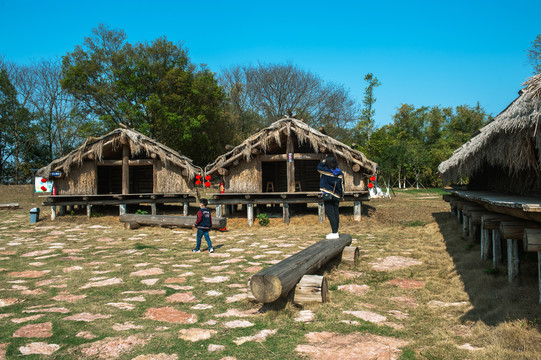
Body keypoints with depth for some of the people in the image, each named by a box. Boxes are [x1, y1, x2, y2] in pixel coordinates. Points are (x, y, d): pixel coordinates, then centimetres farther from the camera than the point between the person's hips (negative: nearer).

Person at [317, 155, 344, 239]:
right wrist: (341, 195, 15)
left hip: (328, 195, -5)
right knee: (336, 214, 9)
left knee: (330, 213, -6)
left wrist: (324, 161, 18)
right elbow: (342, 185, 7)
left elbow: (318, 167, 9)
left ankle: (334, 233, -9)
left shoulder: (326, 171, -10)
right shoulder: (340, 173, 2)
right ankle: (335, 231, 15)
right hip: (336, 196, 5)